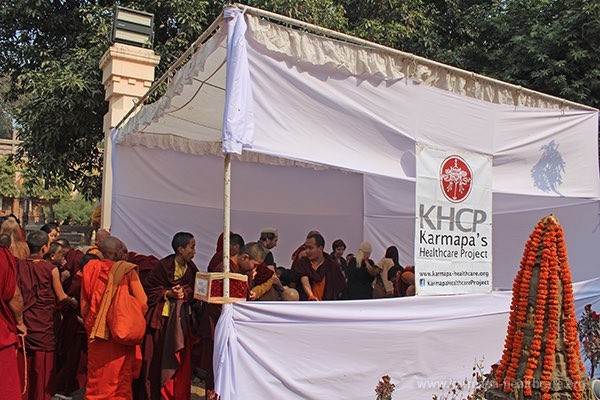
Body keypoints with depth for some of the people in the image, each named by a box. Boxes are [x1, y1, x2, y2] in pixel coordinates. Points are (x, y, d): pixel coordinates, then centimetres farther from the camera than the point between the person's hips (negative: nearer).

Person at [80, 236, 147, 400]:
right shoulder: (128, 271, -10)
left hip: (95, 333, 3)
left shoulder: (91, 269, -1)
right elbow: (143, 304, -13)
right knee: (119, 379, 9)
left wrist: (89, 326, 17)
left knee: (96, 379, 16)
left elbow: (83, 306, 4)